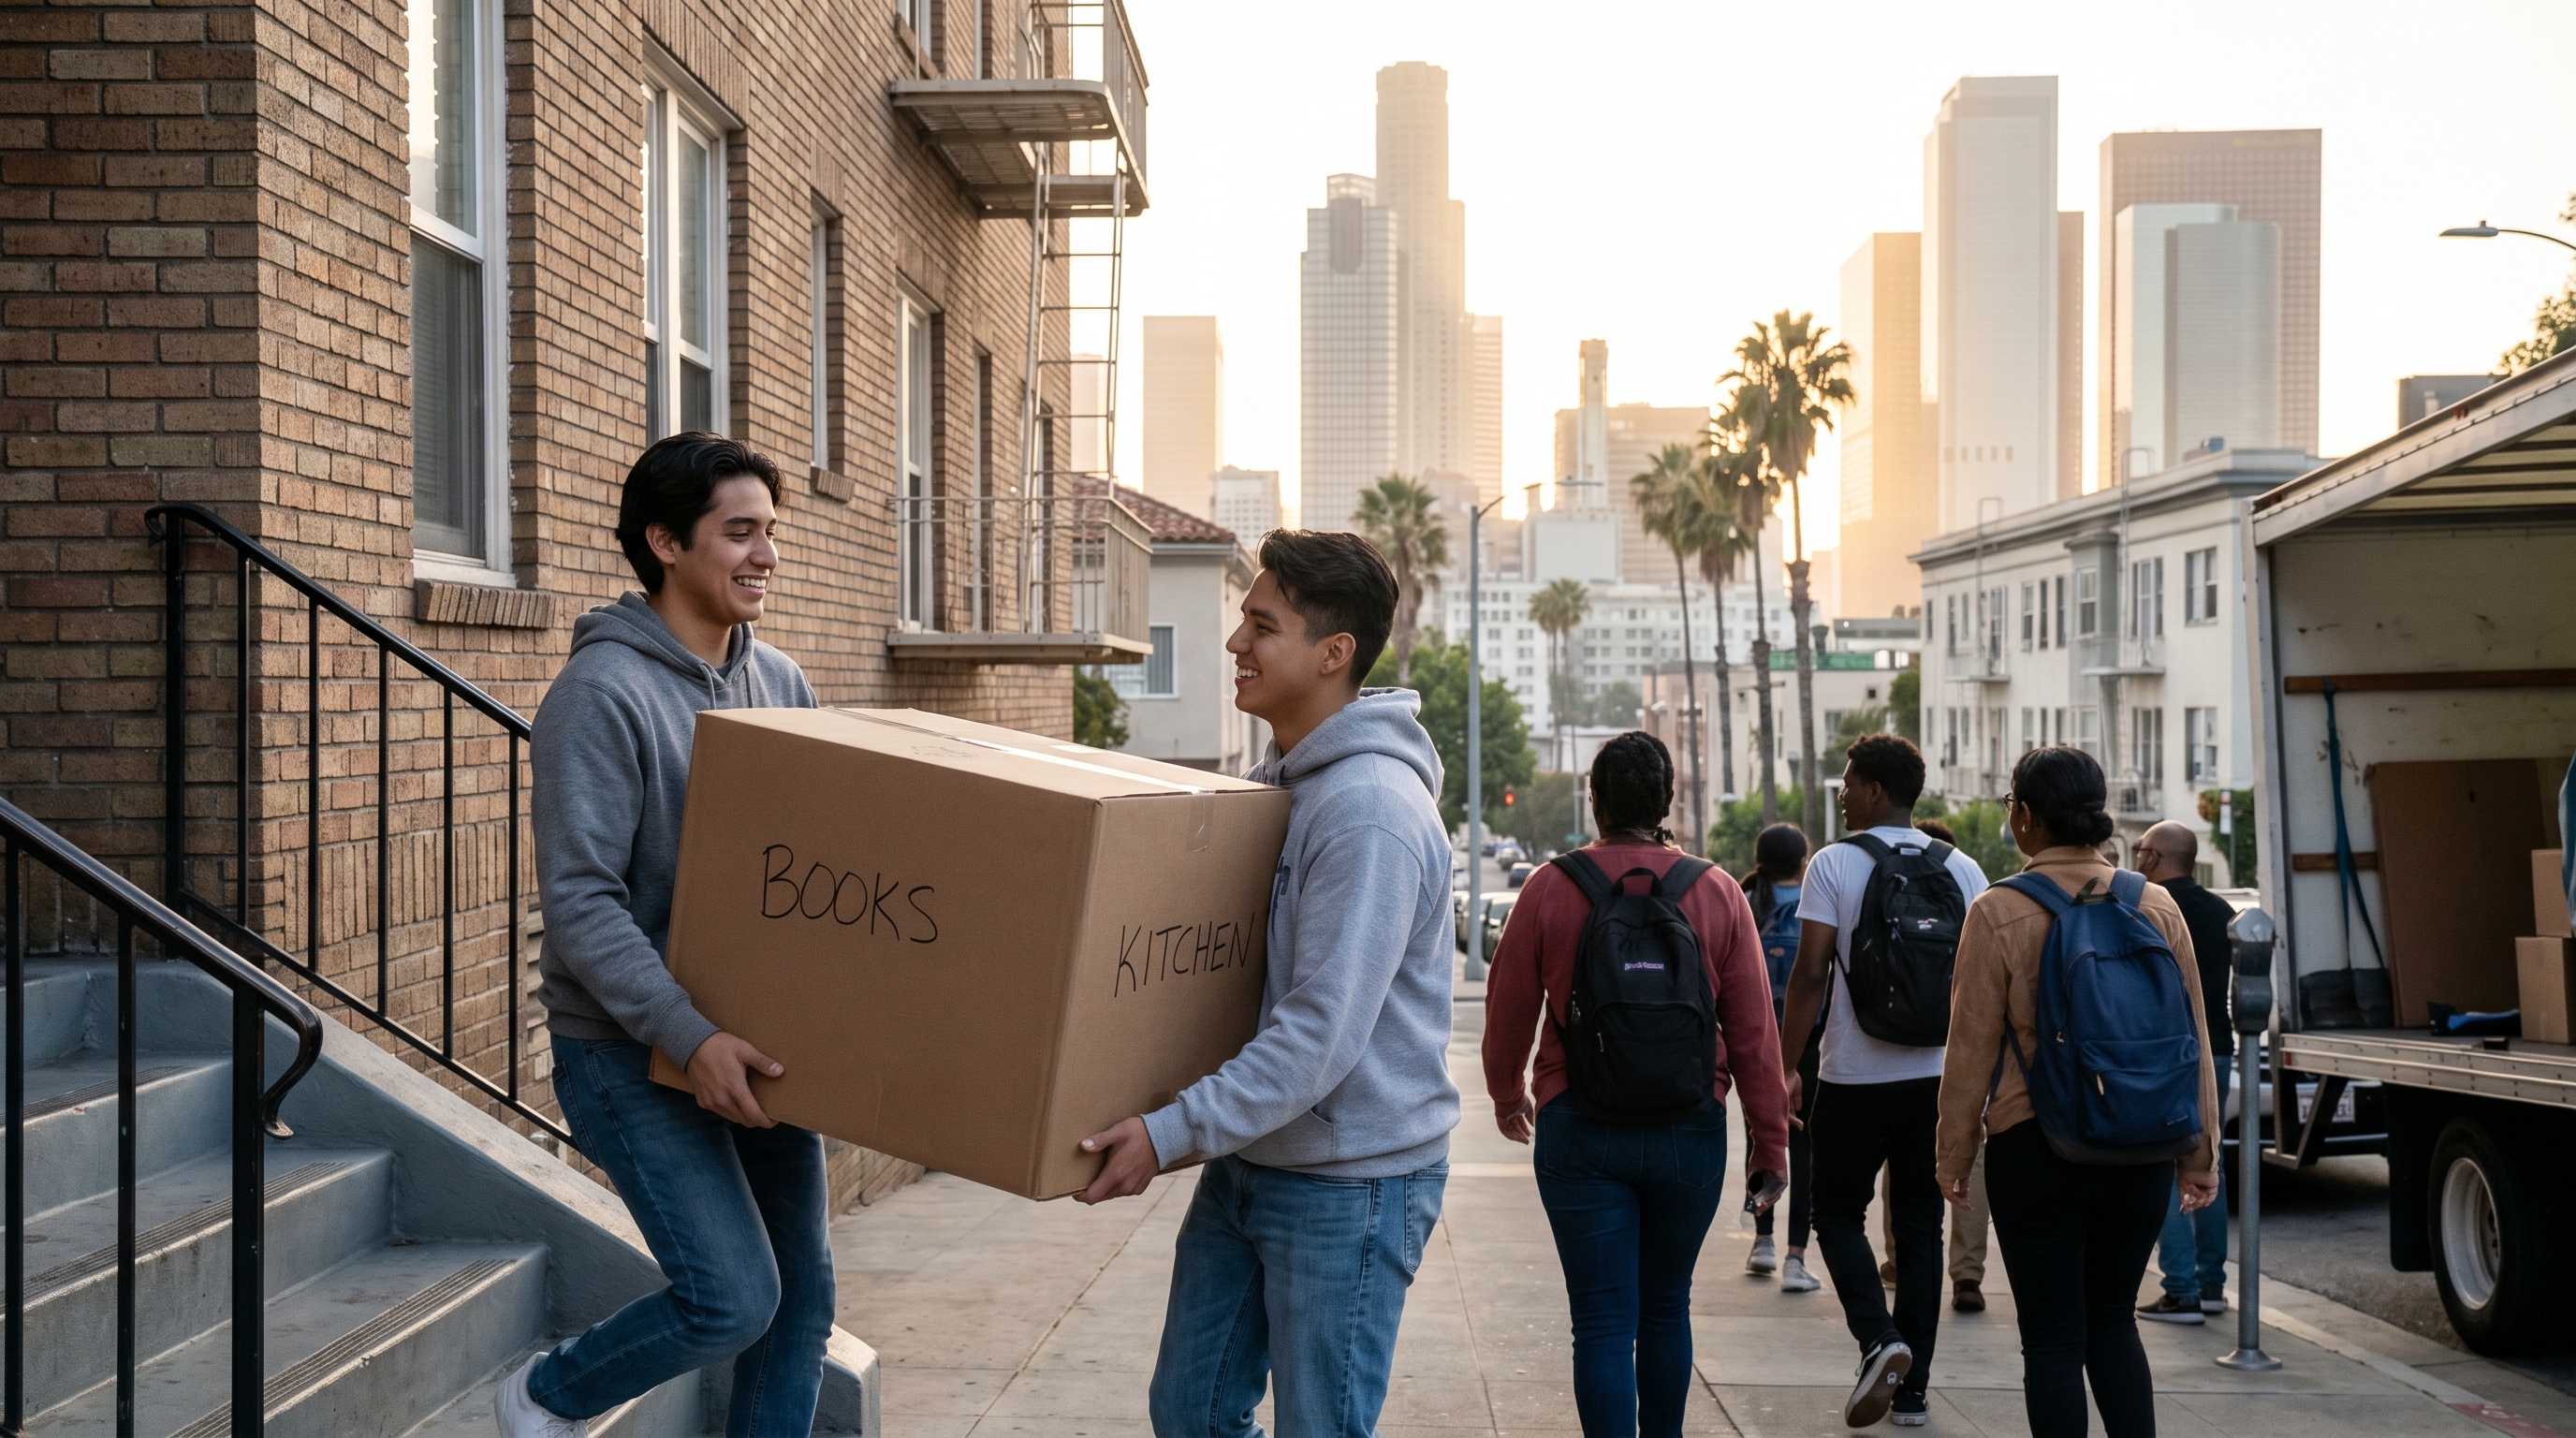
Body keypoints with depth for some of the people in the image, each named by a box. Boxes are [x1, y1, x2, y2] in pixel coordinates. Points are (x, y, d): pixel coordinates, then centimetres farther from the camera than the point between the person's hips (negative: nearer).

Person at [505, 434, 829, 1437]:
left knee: (803, 1298, 10)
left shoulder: (780, 683, 7)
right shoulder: (603, 691, -16)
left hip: (755, 1040, 7)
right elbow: (580, 901, -22)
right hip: (630, 1052, -7)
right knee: (733, 1300, -11)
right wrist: (689, 1037, -30)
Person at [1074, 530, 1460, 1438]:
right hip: (1248, 1163, 9)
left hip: (1353, 1179, -9)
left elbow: (1322, 1032, -27)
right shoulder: (1278, 779, 9)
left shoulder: (1370, 810, -22)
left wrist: (1172, 1132, -27)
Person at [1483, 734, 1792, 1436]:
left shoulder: (1549, 888, -5)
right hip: (1690, 1131, 2)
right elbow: (1754, 1030, -2)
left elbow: (1508, 1010, 3)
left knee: (1604, 1323, 1)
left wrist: (1508, 1096, 21)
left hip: (1579, 1131, -2)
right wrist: (1770, 1136, 7)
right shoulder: (1717, 892, -2)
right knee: (1666, 1307, 19)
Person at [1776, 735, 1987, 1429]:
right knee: (1920, 1226, 11)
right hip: (1940, 1078, 4)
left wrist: (1784, 1068, -5)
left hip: (1855, 1079, -4)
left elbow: (1811, 974, -12)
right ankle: (1913, 1390, 14)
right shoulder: (1963, 871, 5)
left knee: (1839, 1213, 11)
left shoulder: (1834, 864, -7)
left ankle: (1880, 1340, -11)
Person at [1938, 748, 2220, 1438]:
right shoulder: (2156, 906, 1)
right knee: (2113, 1322, 17)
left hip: (2036, 1148, -4)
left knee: (2053, 1336, 5)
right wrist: (2200, 1157, 12)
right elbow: (2192, 1042, 5)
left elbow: (1973, 1048, -8)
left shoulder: (1998, 913, -10)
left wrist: (1953, 1154, 2)